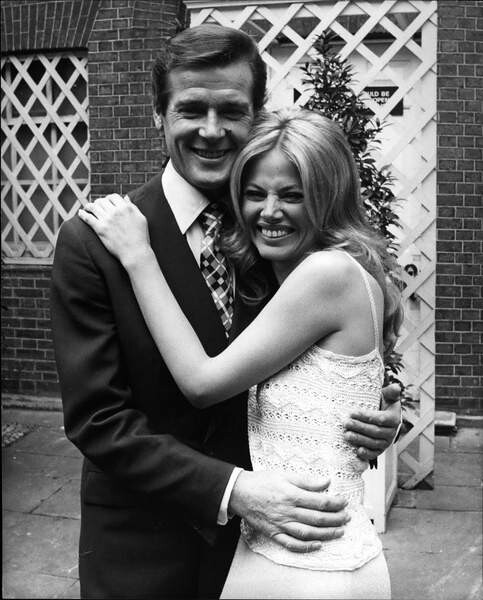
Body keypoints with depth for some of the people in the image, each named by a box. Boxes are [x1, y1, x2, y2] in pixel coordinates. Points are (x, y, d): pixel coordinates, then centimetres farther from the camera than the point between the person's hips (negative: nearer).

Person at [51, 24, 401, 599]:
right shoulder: (92, 241, -15)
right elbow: (96, 417, -17)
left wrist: (377, 410, -15)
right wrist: (231, 490, -26)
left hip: (265, 532, 3)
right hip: (141, 550, -3)